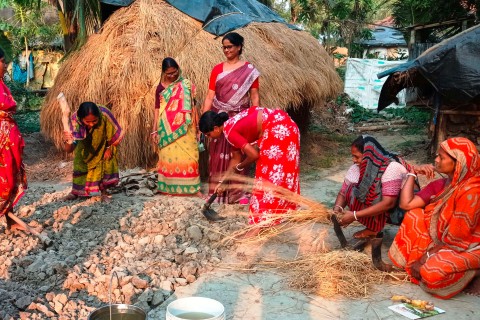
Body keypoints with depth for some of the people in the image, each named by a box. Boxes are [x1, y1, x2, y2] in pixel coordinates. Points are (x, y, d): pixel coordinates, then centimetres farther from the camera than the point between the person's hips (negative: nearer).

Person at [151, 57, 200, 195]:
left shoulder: (186, 85, 2)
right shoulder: (161, 87, 6)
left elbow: (193, 105, 4)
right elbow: (157, 109, 6)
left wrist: (196, 125, -2)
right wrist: (155, 130, 2)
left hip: (184, 128, -1)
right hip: (167, 128, 1)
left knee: (186, 155, -4)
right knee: (168, 155, 3)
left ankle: (190, 186, 2)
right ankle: (169, 186, 12)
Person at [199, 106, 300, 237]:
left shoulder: (229, 131, -14)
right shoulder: (231, 126, 14)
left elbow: (254, 155, -13)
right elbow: (236, 158, 21)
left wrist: (240, 167, 6)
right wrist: (222, 181, 25)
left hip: (278, 130, -10)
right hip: (281, 124, 10)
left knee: (268, 174, -5)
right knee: (281, 172, 20)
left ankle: (261, 224, -1)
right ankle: (285, 208, 35)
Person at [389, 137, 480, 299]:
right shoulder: (452, 181, -1)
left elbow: (456, 237, -24)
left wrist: (428, 255, -16)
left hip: (467, 248, -8)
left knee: (431, 274, -31)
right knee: (415, 215, -3)